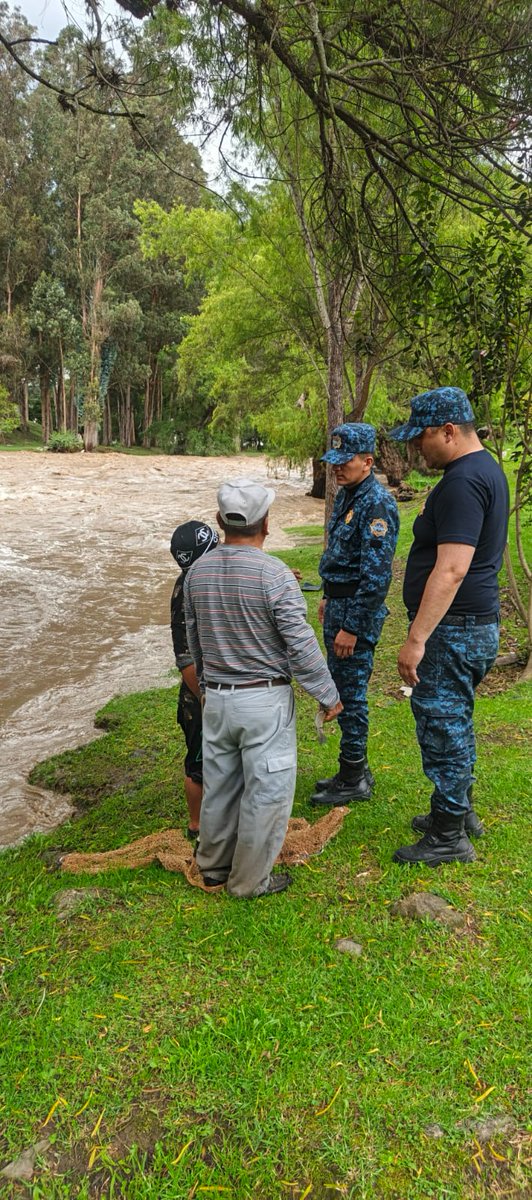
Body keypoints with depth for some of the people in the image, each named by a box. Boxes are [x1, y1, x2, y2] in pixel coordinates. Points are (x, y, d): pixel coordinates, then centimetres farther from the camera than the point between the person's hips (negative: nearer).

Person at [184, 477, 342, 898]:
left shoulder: (198, 571, 0)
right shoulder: (274, 575, -18)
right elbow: (301, 645, -17)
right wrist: (328, 695, -4)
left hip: (215, 698, 6)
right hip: (264, 701, -6)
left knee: (219, 783, 19)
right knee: (266, 790, 9)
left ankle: (213, 866, 36)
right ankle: (249, 880, 22)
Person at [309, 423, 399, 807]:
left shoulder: (378, 504, -20)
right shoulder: (346, 495, 11)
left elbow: (376, 574, -23)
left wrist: (352, 627, -22)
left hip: (357, 610, -10)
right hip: (339, 605, 10)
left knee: (351, 695, 0)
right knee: (341, 689, 17)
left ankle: (353, 780, 14)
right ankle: (355, 768, 30)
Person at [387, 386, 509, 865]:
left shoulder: (463, 481, -21)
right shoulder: (485, 467, 13)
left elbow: (451, 569, -29)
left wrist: (416, 638, -28)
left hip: (454, 628, -11)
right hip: (476, 624, 11)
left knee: (441, 727, 0)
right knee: (454, 722, 21)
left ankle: (449, 838, 13)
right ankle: (461, 810, 37)